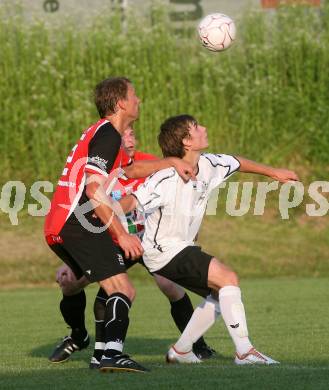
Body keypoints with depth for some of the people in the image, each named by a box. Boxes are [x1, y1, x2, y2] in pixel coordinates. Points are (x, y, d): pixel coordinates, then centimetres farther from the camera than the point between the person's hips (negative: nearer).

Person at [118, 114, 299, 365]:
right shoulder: (167, 179, -25)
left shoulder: (208, 165, -1)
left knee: (219, 293, 16)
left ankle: (180, 351, 22)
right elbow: (133, 201, -31)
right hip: (164, 251, -10)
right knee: (228, 278, -19)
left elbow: (237, 163, 18)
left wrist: (273, 172, 30)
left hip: (183, 248, 10)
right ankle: (245, 351, -17)